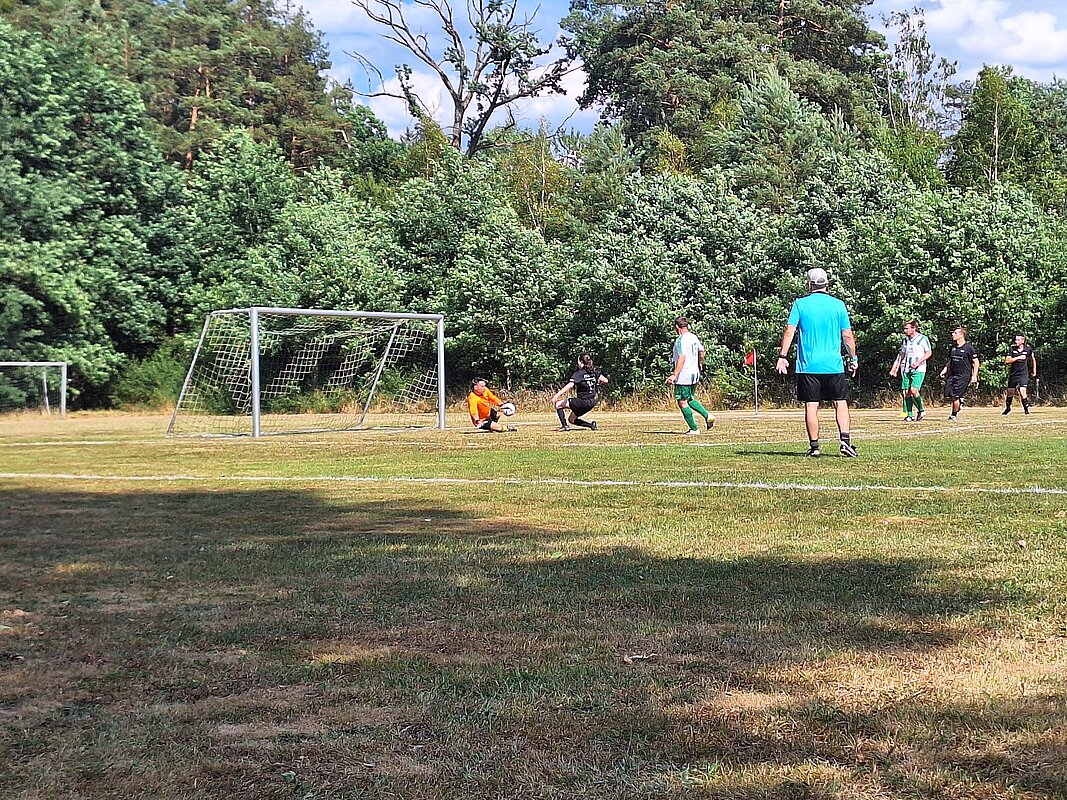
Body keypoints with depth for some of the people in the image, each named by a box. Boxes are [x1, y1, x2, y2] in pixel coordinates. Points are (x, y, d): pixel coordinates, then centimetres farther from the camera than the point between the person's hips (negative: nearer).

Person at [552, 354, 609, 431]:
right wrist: (596, 385, 20)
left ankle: (565, 425, -7)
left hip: (583, 401, -8)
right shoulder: (594, 371, 6)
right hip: (592, 402, 8)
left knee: (558, 404, 1)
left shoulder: (579, 373, -13)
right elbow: (605, 380, 2)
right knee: (572, 419, 23)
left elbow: (569, 385, -24)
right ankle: (591, 425, 9)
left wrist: (557, 395, -27)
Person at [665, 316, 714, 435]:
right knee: (690, 399, 23)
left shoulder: (680, 340, -17)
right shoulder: (694, 337, 9)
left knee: (682, 402, 0)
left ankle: (694, 429, 0)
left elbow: (682, 358, -25)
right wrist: (700, 364, 43)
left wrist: (674, 375, -28)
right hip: (694, 374, 9)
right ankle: (707, 415, 5)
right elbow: (701, 351, 24)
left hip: (683, 376, -9)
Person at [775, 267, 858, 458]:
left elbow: (789, 331, -5)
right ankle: (845, 441, -5)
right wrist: (853, 358, 16)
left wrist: (782, 356, -2)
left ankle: (814, 447, 4)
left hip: (808, 365, 0)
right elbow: (848, 336, 5)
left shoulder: (800, 304, 0)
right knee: (840, 403, 7)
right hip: (834, 365, 1)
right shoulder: (838, 305, 3)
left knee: (811, 406, 3)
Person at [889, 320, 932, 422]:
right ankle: (909, 415, 5)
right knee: (906, 392, 0)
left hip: (918, 369, -6)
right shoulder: (906, 340, 15)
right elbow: (901, 354, 21)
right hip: (906, 369, 6)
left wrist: (918, 362, -16)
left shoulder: (923, 339, -3)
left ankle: (921, 410, 2)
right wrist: (895, 368, 16)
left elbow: (929, 353, -5)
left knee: (914, 390, -19)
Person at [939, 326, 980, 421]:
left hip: (963, 376, -6)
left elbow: (976, 363, -5)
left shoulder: (969, 348, -7)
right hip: (952, 375, 6)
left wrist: (974, 376, -11)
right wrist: (945, 370, 10)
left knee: (955, 397, -11)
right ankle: (960, 401, 26)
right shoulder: (953, 347, 13)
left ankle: (954, 415, 6)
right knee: (947, 396, -3)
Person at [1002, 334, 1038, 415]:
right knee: (1009, 392, 11)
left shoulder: (1028, 349, -3)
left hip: (1023, 374, -2)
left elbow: (1033, 359, 16)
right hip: (1013, 374, 2)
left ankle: (1026, 408, -5)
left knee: (1022, 391, -18)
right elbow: (1007, 360, -12)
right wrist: (1018, 357, -20)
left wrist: (1034, 371, 20)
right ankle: (1007, 408, 35)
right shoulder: (1012, 348, -5)